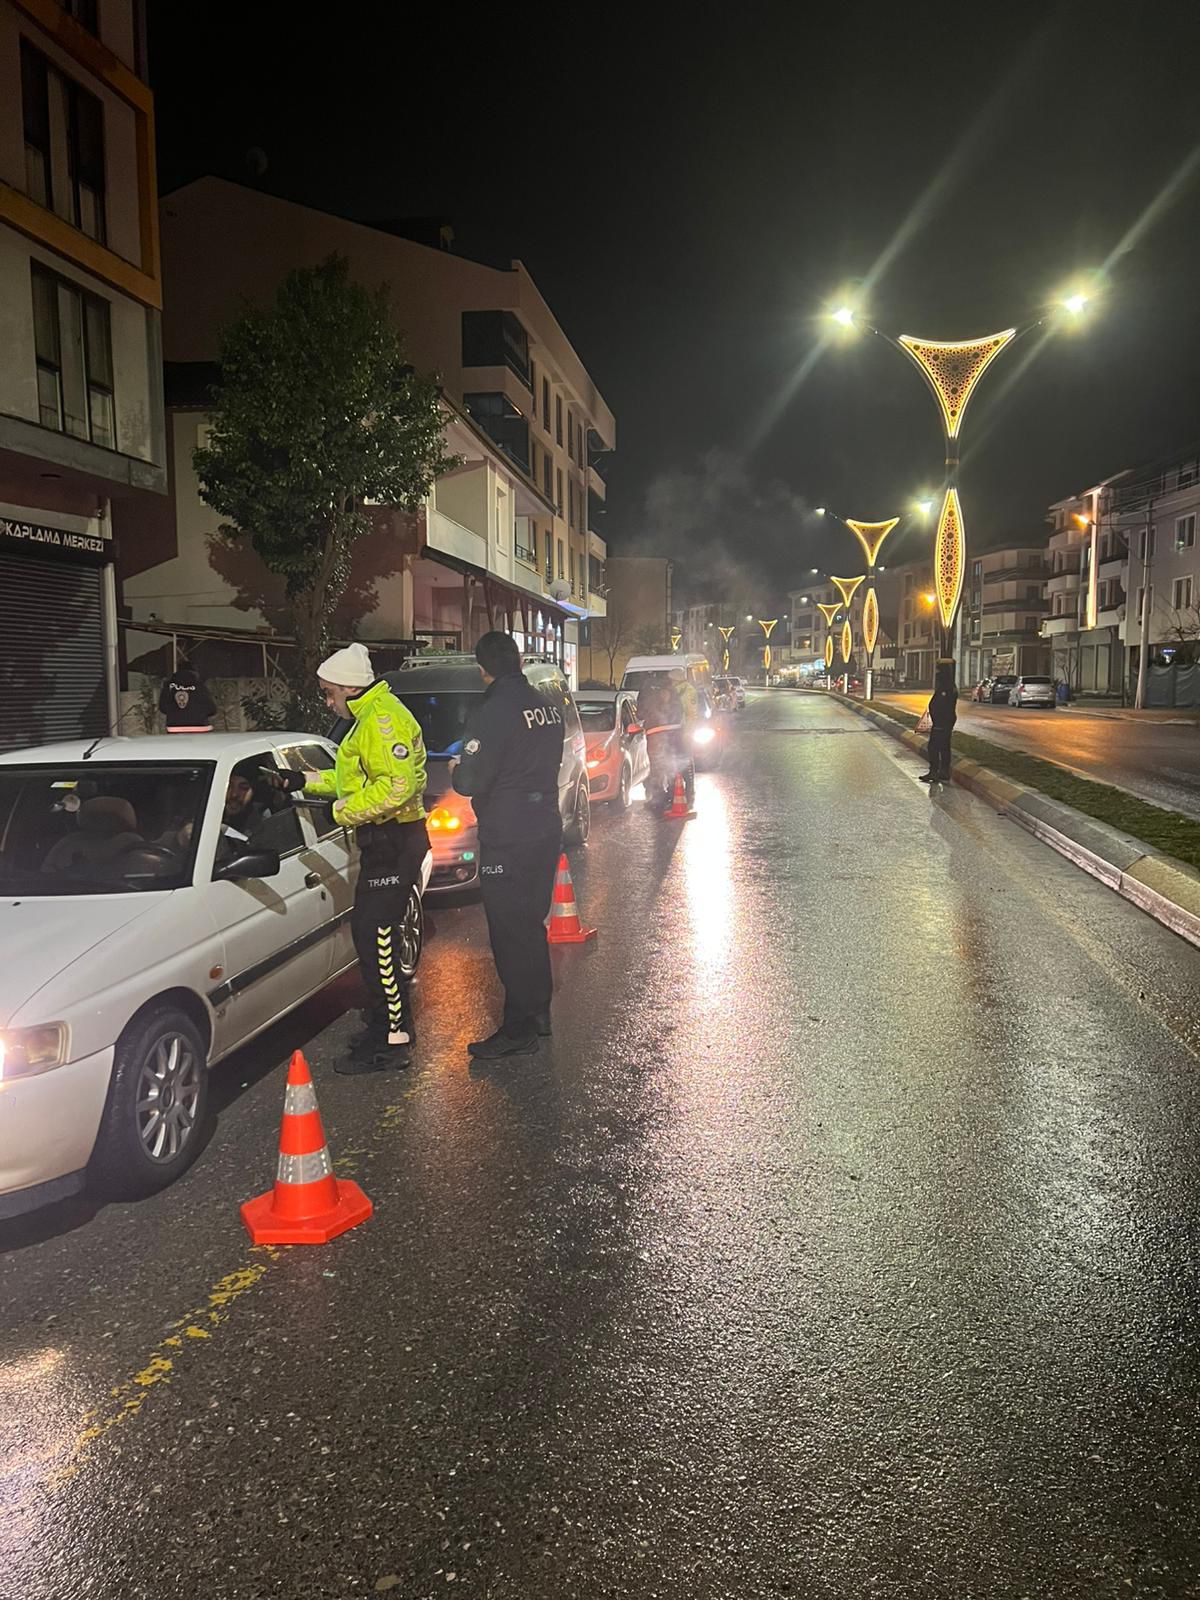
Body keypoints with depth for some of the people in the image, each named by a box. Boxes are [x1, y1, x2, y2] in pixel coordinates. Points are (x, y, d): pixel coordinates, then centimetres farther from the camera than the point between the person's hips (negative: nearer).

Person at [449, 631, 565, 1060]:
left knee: (509, 933, 0)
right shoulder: (548, 708, 7)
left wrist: (456, 770, 2)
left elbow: (472, 781, -20)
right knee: (532, 925, 19)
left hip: (508, 841, -8)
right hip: (546, 831, 8)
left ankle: (518, 1029, 6)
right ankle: (538, 1012, 29)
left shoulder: (495, 712, -18)